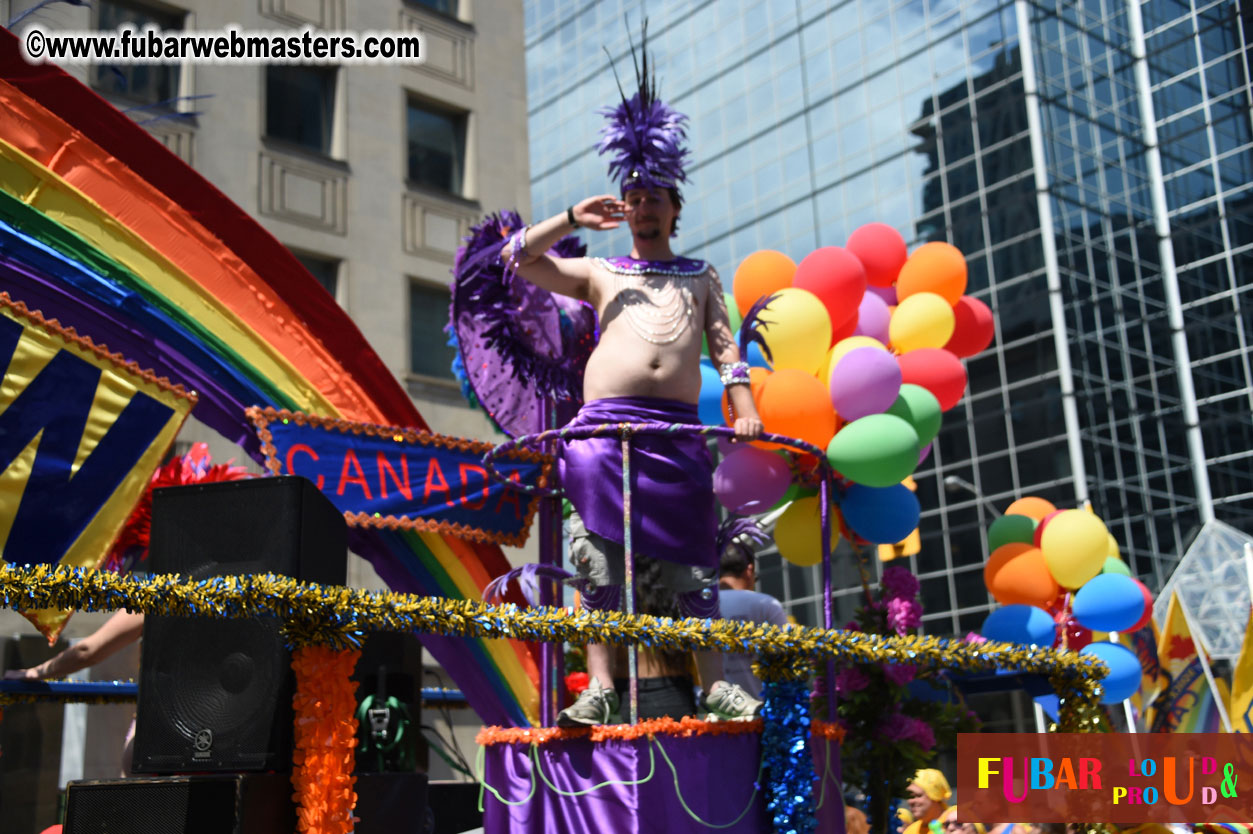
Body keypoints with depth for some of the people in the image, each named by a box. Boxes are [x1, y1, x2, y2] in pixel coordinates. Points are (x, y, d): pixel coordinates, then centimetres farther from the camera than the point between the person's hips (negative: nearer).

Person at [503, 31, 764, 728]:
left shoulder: (701, 278, 24)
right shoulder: (599, 273, 22)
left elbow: (726, 346, 14)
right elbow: (519, 257, 17)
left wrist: (744, 404, -1)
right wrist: (575, 219, 9)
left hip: (679, 430, 1)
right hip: (605, 424, 0)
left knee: (692, 560, -3)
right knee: (600, 555, -9)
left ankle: (716, 685, -1)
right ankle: (600, 686, -7)